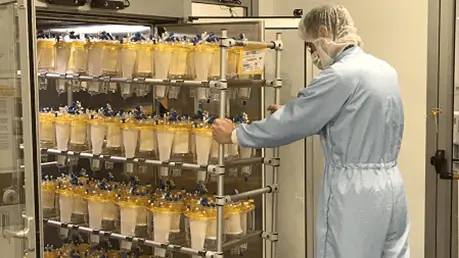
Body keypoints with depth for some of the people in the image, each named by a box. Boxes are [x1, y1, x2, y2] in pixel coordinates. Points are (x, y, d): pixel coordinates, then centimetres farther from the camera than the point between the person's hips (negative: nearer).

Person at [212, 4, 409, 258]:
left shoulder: (339, 76, -17)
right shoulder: (385, 70, 10)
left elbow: (289, 124, -11)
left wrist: (234, 135, 2)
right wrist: (292, 112, 25)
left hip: (354, 192, -8)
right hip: (390, 185, 8)